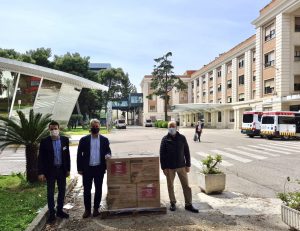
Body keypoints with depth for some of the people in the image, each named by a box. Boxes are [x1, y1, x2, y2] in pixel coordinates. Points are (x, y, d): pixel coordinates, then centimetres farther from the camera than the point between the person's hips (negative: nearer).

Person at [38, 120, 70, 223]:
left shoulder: (65, 140, -1)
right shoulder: (44, 141, -8)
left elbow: (67, 155, 4)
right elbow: (41, 158, -8)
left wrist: (68, 169, 4)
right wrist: (41, 172, -12)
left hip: (62, 169, 3)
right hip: (50, 170, -2)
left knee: (62, 191, 12)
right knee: (50, 192, 6)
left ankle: (59, 210, 27)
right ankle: (51, 213, 19)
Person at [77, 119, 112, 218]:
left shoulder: (104, 140, 4)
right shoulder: (84, 140, 0)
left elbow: (108, 151, 12)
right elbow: (79, 154, 2)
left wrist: (107, 154, -13)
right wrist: (79, 168, -2)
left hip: (99, 168, 1)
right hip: (87, 169, -1)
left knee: (98, 189, 9)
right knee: (86, 190, 6)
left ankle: (96, 208, 24)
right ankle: (87, 209, 20)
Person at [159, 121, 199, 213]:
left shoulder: (182, 138, 1)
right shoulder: (165, 139, -3)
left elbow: (187, 152, 4)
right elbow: (162, 154, -2)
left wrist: (188, 165, 1)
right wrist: (164, 167, -7)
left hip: (181, 166, 1)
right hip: (169, 167, -1)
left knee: (186, 186, 3)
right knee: (170, 186, 9)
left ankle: (188, 205, 14)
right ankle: (173, 203, 26)